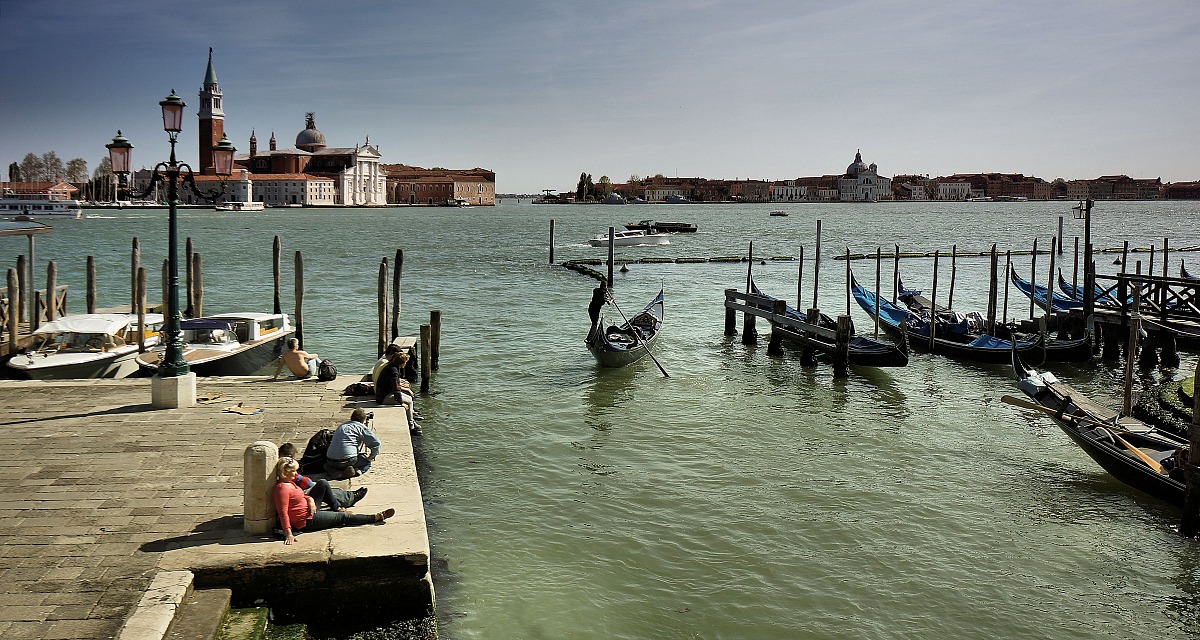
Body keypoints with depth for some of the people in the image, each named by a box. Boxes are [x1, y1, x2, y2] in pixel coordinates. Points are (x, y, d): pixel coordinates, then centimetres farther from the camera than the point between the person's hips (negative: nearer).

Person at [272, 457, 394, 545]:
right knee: (343, 517, 1)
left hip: (309, 512, 10)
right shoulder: (282, 489, -24)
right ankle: (377, 517, 12)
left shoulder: (289, 483, 6)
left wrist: (310, 500, -6)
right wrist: (289, 534, -36)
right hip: (307, 522, -10)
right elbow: (283, 513, -29)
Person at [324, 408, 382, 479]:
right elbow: (376, 443, 0)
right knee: (367, 463, 19)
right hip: (347, 460, -5)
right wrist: (371, 457, 14)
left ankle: (331, 469, 7)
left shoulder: (341, 426, 23)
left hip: (330, 460, 5)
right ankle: (355, 471, -10)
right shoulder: (362, 427, 4)